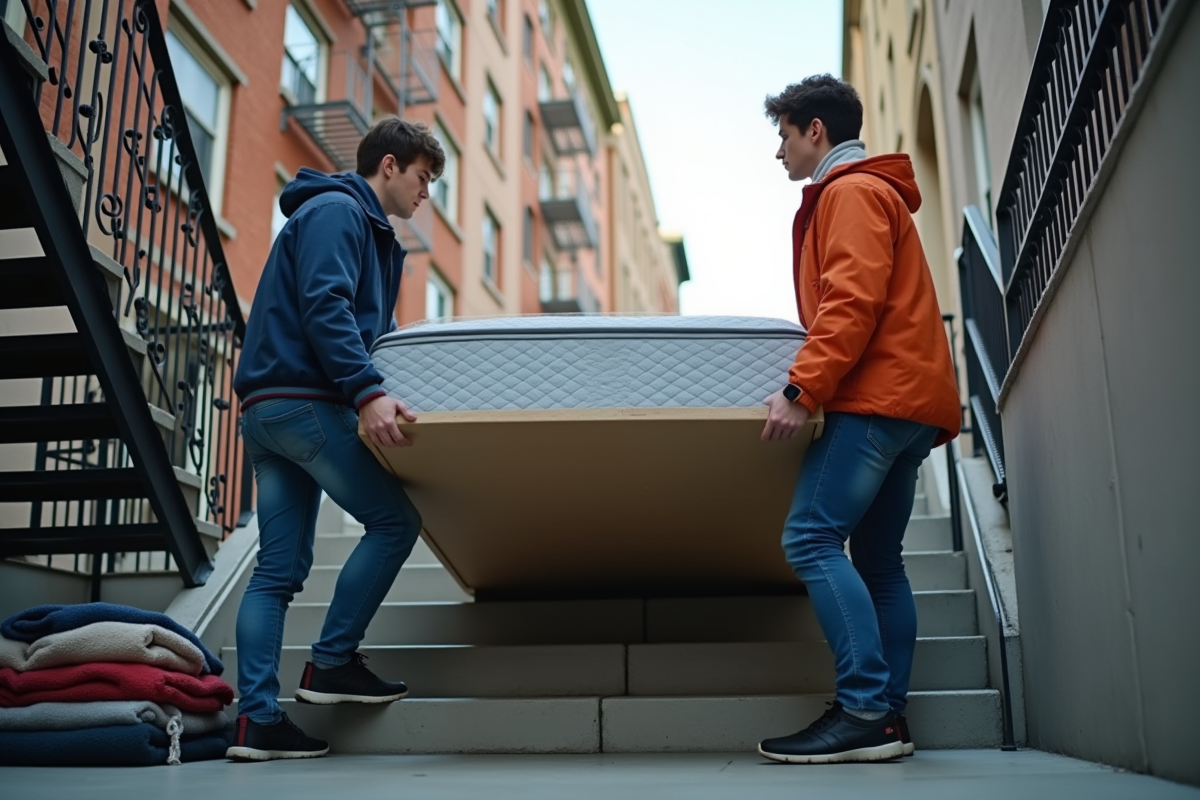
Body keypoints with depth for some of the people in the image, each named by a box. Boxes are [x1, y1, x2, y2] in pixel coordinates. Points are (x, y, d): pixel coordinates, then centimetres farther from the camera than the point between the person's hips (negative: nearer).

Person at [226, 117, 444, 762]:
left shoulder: (362, 226, 27)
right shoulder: (337, 211, -4)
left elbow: (363, 327, 27)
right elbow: (324, 306, -19)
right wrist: (368, 393, -28)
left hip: (268, 410, 10)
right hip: (301, 400, -10)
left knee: (279, 569, 4)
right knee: (396, 519, -7)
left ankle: (257, 719, 4)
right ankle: (332, 663, -1)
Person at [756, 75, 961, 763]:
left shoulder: (851, 191, -2)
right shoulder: (874, 192, 29)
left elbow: (852, 301, -17)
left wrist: (802, 389, -22)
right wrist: (815, 386, 28)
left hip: (876, 398, -11)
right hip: (908, 401, 11)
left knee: (811, 539, -16)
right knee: (878, 558, 7)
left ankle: (866, 711, -18)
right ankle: (888, 717, 7)